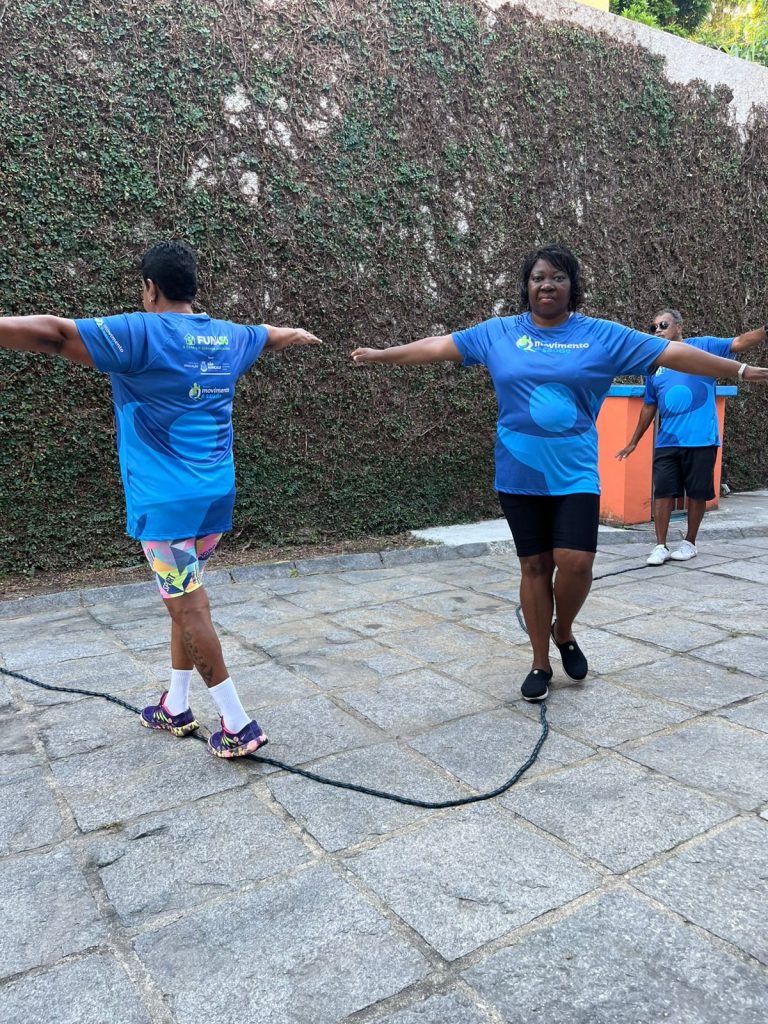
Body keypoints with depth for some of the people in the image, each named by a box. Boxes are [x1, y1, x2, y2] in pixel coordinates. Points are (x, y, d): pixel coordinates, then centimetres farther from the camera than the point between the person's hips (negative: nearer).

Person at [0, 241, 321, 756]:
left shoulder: (142, 332, -10)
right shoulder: (228, 337, 11)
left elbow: (55, 333, -21)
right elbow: (272, 336, 32)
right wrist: (301, 334, 53)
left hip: (167, 500, -7)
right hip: (216, 496, 7)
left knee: (189, 607, 0)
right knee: (185, 599, 17)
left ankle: (239, 724, 5)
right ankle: (176, 707, 30)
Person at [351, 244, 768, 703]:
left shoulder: (603, 335, 2)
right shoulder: (498, 333, 4)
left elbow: (671, 352, 1)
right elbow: (441, 345, 8)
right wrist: (382, 354, 10)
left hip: (575, 473, -1)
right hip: (520, 475, 1)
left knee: (575, 563, -11)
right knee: (535, 565, 7)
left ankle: (565, 631, 23)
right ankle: (540, 664, 22)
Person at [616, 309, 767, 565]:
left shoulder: (702, 346, 2)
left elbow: (739, 343, -8)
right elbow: (649, 406, 19)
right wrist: (633, 442, 20)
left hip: (701, 439, -3)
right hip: (667, 441, 3)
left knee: (697, 494, 6)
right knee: (662, 492, -1)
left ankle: (690, 543, 22)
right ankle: (661, 546, 8)